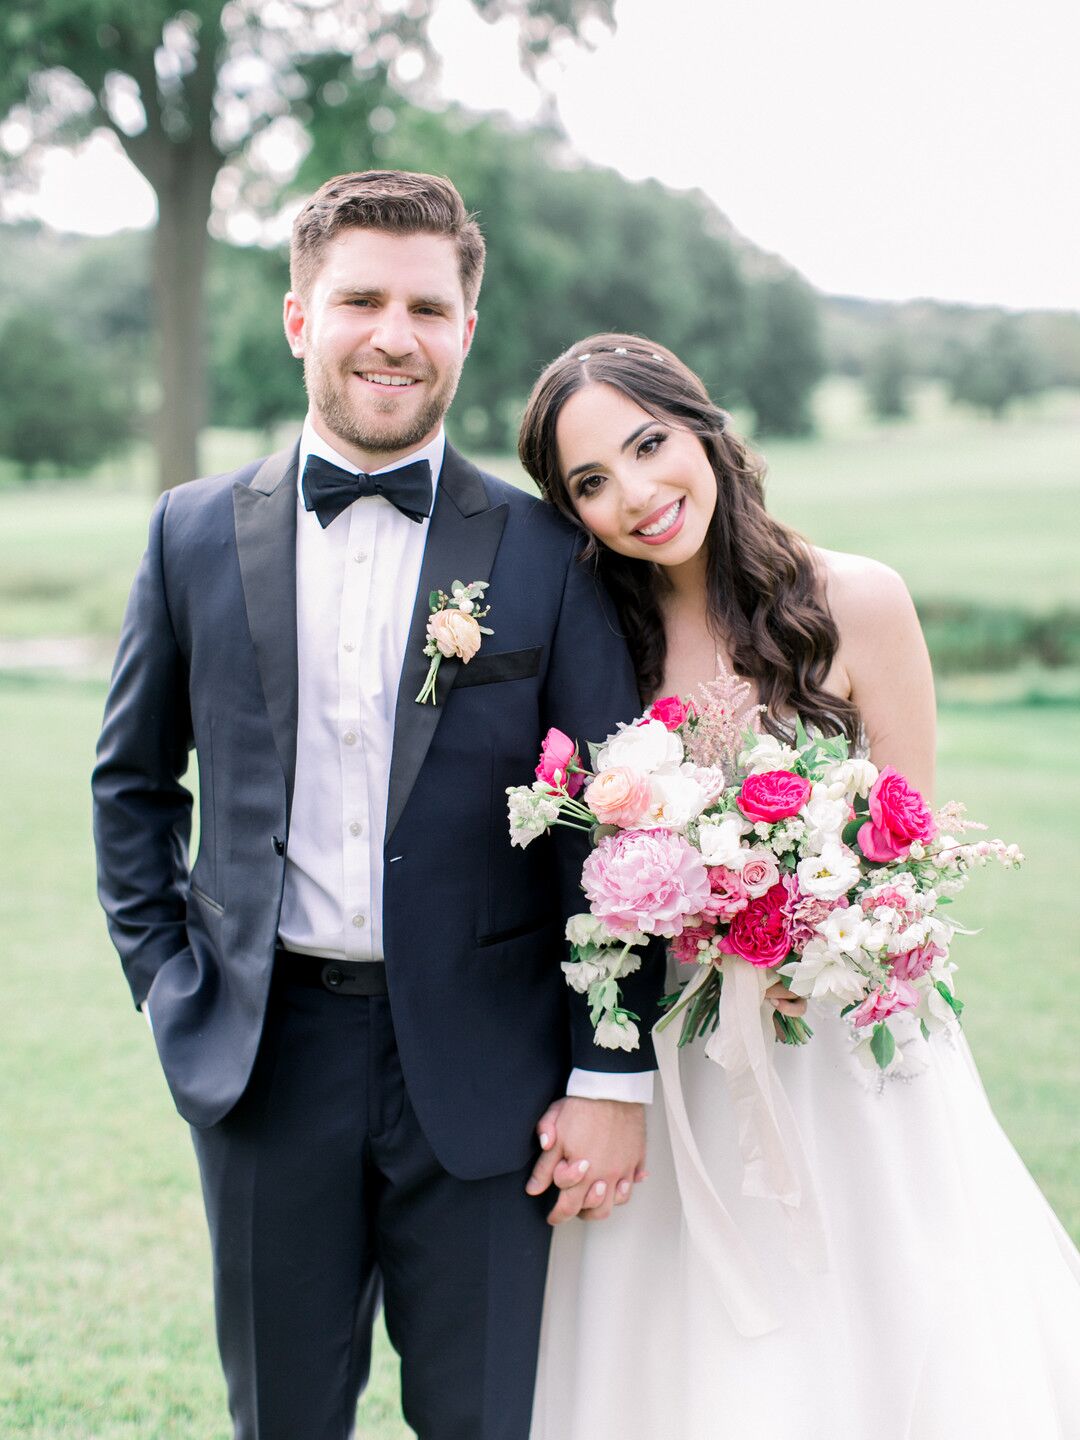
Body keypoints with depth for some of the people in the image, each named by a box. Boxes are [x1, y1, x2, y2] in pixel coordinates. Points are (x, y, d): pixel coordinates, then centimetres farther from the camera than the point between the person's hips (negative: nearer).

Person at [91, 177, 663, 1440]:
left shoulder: (547, 552, -3)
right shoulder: (196, 534, 3)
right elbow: (133, 777, 13)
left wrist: (611, 1078, -6)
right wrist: (162, 979, 5)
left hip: (481, 1069, -1)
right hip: (263, 1057, 2)